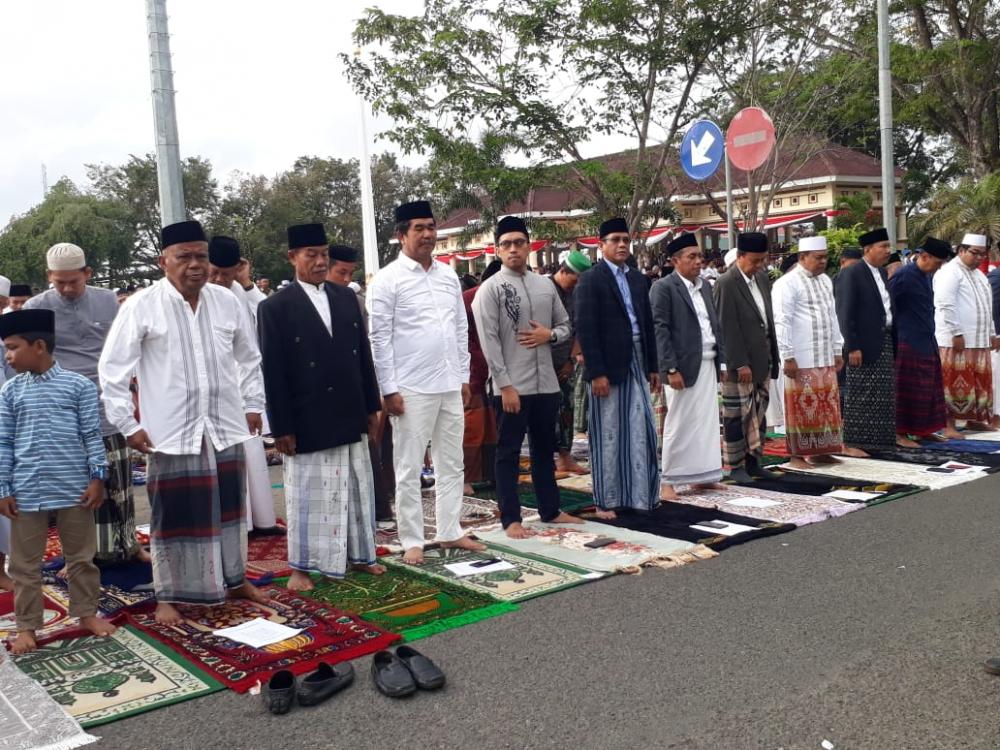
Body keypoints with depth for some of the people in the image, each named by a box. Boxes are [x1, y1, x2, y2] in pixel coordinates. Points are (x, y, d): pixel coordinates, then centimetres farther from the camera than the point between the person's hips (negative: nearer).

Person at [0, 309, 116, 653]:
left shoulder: (78, 385, -3)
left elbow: (92, 435, -1)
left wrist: (97, 477, -4)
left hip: (74, 489, -1)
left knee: (81, 557, 12)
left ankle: (87, 612, 28)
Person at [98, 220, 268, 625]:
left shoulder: (226, 301, 2)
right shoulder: (140, 306, -9)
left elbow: (249, 357, 15)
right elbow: (112, 369, -6)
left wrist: (253, 404, 11)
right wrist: (127, 425, -8)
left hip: (225, 426, 4)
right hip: (171, 431, -4)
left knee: (228, 507, 15)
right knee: (174, 514, 4)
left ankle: (234, 579, 31)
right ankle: (169, 595, 20)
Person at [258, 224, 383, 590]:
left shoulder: (346, 297, 7)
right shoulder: (275, 307, -8)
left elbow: (363, 354, 11)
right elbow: (273, 373, -9)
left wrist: (371, 406, 9)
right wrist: (282, 428, -11)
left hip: (350, 417, 5)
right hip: (308, 422, -5)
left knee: (357, 491, 14)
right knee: (308, 496, 5)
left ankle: (359, 554, 28)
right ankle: (301, 566, 18)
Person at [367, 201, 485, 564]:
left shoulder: (448, 275, 10)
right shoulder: (388, 279, -7)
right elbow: (380, 337, -9)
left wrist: (464, 377, 12)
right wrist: (389, 389, -12)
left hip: (450, 385, 6)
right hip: (411, 388, -6)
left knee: (451, 463, 13)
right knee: (409, 468, 2)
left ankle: (450, 531, 25)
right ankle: (412, 541, 13)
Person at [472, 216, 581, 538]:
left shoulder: (545, 285, 10)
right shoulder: (490, 289, -6)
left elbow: (566, 326, 17)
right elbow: (489, 341, -12)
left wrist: (549, 335, -6)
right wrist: (505, 385, -17)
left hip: (546, 384, 6)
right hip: (511, 387, -6)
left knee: (544, 449, 16)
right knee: (508, 453, 3)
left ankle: (551, 510, 28)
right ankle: (510, 519, 11)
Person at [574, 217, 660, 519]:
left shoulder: (638, 279, 13)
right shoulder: (591, 280, -7)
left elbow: (648, 324, 16)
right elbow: (585, 330, -13)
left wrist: (652, 367, 13)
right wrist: (596, 373, -17)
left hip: (636, 363, 6)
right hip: (608, 366, -6)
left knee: (641, 431, 8)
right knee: (608, 435, 2)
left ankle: (639, 494, 20)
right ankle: (606, 500, 13)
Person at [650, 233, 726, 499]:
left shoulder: (705, 285, 14)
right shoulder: (663, 288, -8)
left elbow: (715, 323, 17)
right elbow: (659, 330, -13)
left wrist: (722, 359, 10)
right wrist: (671, 369, -17)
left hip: (708, 365, 7)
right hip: (683, 367, -7)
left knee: (707, 423, 10)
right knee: (679, 425, -1)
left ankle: (701, 476, 20)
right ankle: (668, 481, 9)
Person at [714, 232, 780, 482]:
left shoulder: (762, 278, 10)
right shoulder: (726, 284, -14)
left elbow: (769, 318, 15)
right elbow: (728, 328, -16)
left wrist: (773, 355, 11)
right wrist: (740, 364, -17)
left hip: (762, 359, 8)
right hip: (739, 361, -7)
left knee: (759, 413, 12)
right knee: (736, 415, 1)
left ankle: (753, 461, 22)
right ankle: (735, 466, 10)